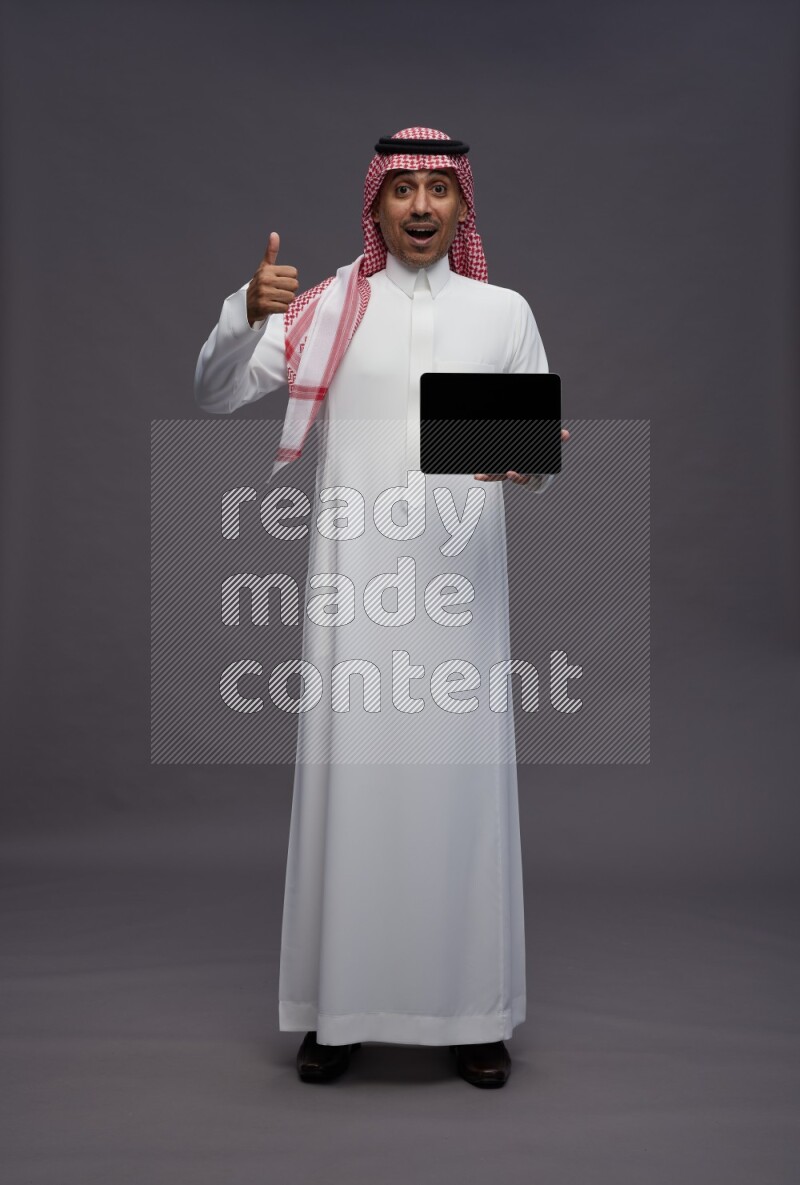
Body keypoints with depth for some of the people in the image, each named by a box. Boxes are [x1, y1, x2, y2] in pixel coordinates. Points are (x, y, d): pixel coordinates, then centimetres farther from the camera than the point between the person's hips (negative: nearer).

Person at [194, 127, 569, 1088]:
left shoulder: (504, 312, 11)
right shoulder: (329, 307, 7)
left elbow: (541, 464, 13)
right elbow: (214, 396, 3)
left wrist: (533, 462, -11)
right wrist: (247, 313, -16)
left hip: (459, 585, 1)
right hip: (353, 583, -1)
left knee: (463, 779, 2)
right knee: (349, 779, 1)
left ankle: (474, 1010, 16)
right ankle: (340, 1007, 15)